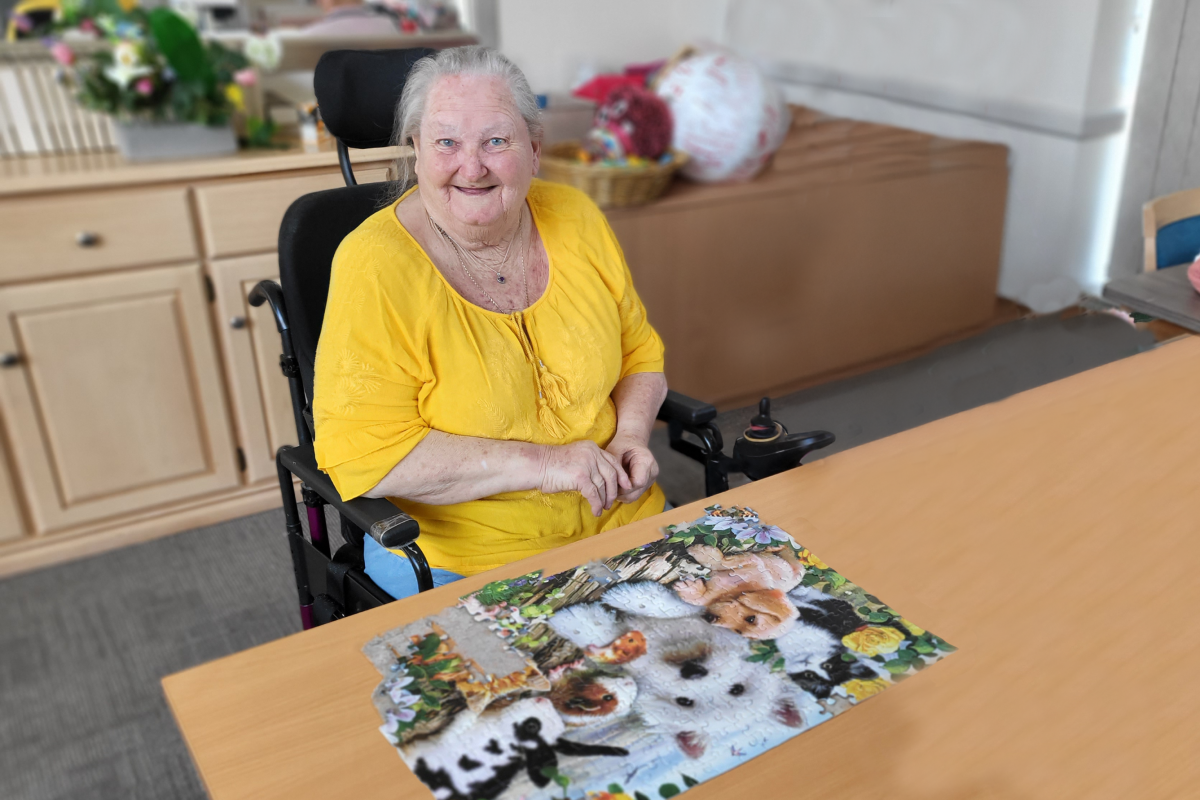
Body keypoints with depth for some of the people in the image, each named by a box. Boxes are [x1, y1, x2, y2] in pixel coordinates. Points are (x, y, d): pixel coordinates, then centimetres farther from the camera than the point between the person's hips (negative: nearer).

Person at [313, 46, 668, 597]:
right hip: (462, 560, -4)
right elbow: (362, 453, -19)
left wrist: (631, 434, -6)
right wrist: (538, 462, -21)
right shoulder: (374, 266, -15)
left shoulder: (576, 219, 0)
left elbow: (640, 352, 14)